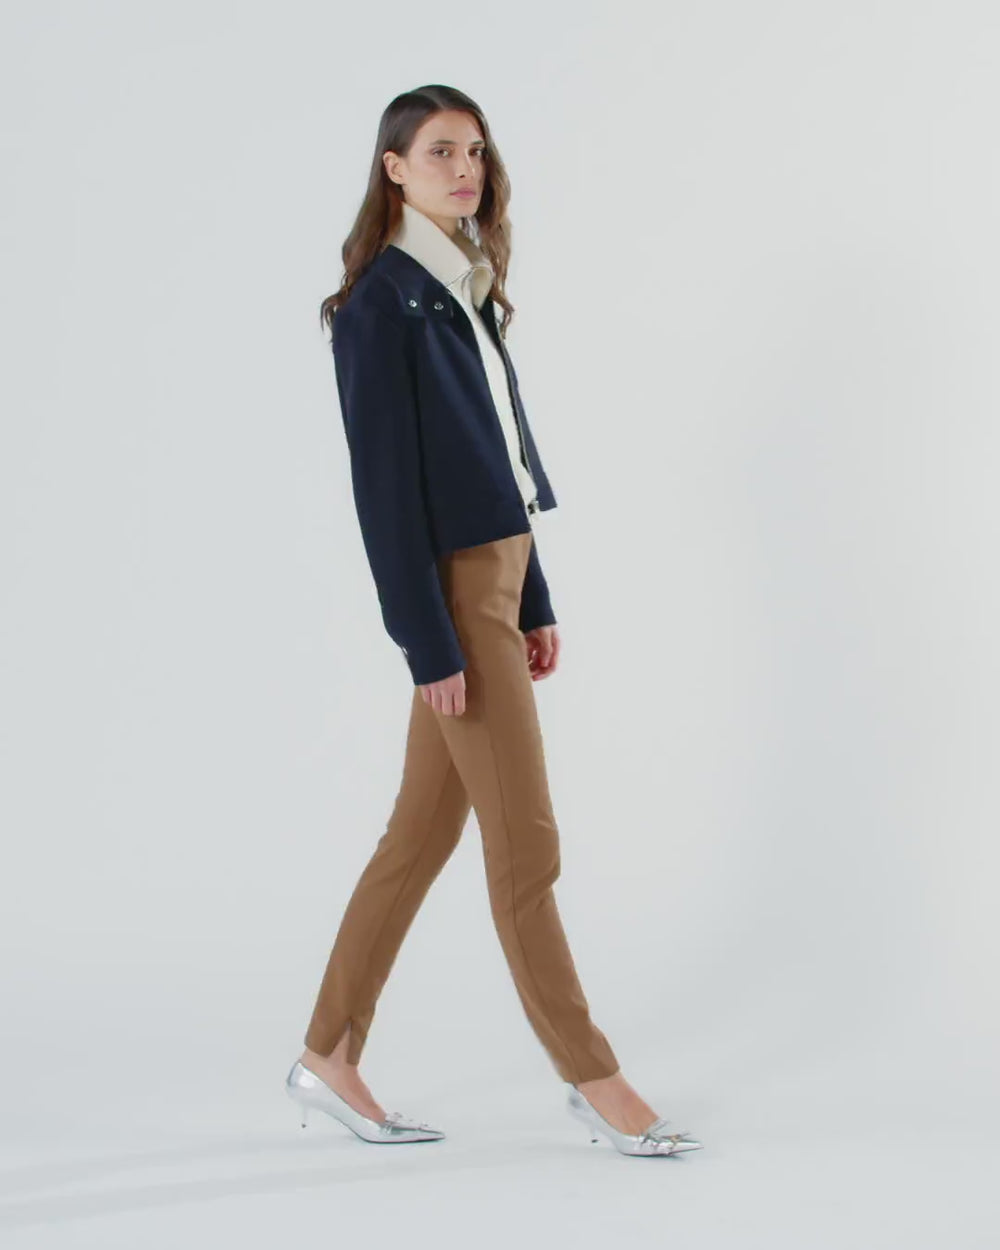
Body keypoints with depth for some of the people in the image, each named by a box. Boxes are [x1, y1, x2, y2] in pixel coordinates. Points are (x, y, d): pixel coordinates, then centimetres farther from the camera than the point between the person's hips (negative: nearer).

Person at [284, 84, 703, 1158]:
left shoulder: (465, 293, 14)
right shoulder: (379, 304, -12)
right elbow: (384, 483, -16)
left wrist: (533, 603, 15)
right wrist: (429, 646, -18)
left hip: (495, 580, 9)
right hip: (450, 593, -9)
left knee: (423, 832, 12)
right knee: (525, 843, -1)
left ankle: (329, 1059, 22)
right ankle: (591, 1079, 10)